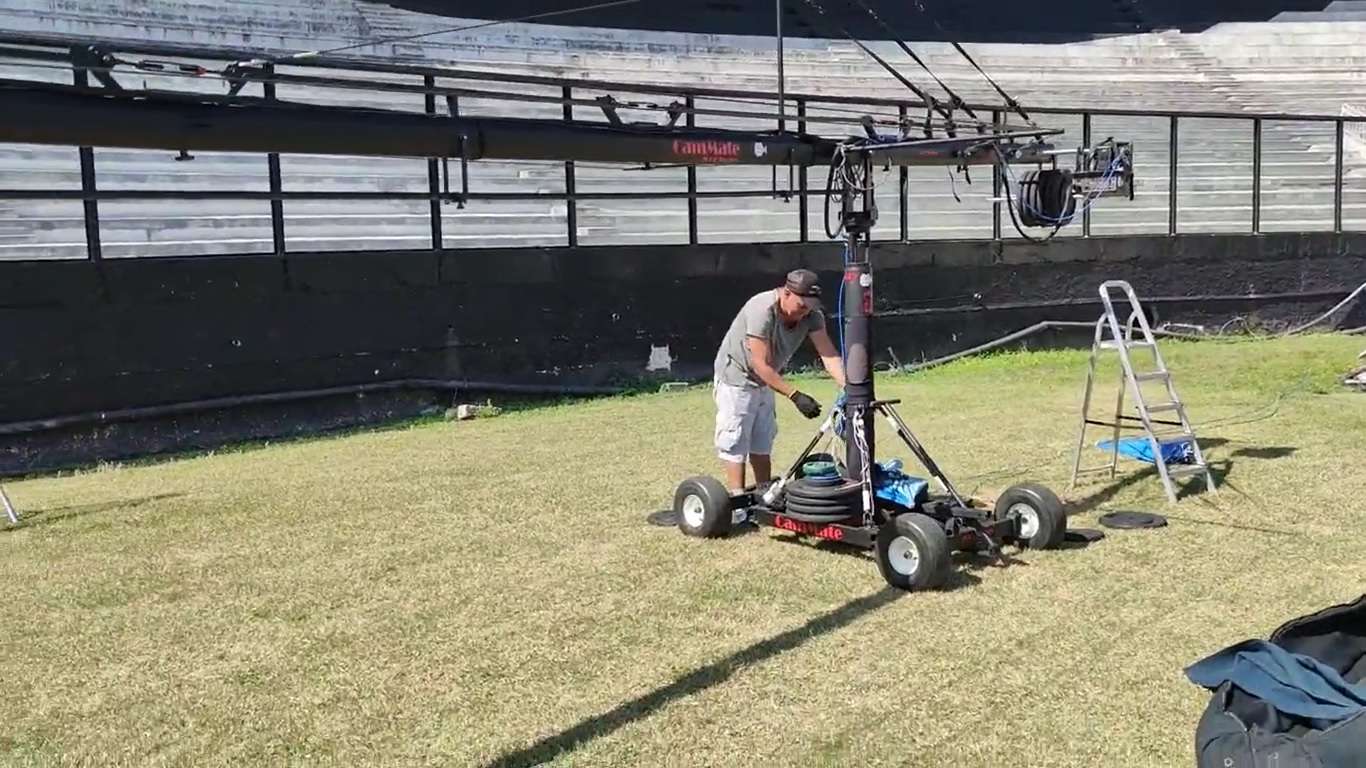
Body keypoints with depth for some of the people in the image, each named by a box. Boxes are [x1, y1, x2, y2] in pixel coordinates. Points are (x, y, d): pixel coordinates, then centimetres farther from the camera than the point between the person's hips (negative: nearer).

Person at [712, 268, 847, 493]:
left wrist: (848, 387, -37)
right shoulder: (762, 310, -33)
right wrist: (795, 396, -37)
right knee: (735, 443, -8)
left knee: (763, 443, 14)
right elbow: (761, 365, -33)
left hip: (764, 382, 8)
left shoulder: (811, 314, -13)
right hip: (736, 376, -8)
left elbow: (828, 354, -22)